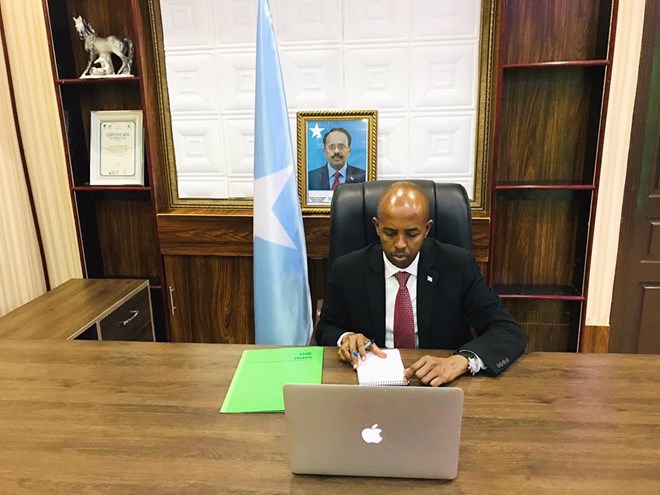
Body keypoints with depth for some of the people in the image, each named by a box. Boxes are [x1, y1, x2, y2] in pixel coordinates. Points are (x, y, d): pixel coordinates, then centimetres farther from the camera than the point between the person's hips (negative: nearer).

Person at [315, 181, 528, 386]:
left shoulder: (459, 266, -9)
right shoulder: (347, 270, -6)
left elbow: (511, 332, -11)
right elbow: (325, 330, 8)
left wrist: (461, 361, -30)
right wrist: (346, 338, -16)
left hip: (440, 387, -1)